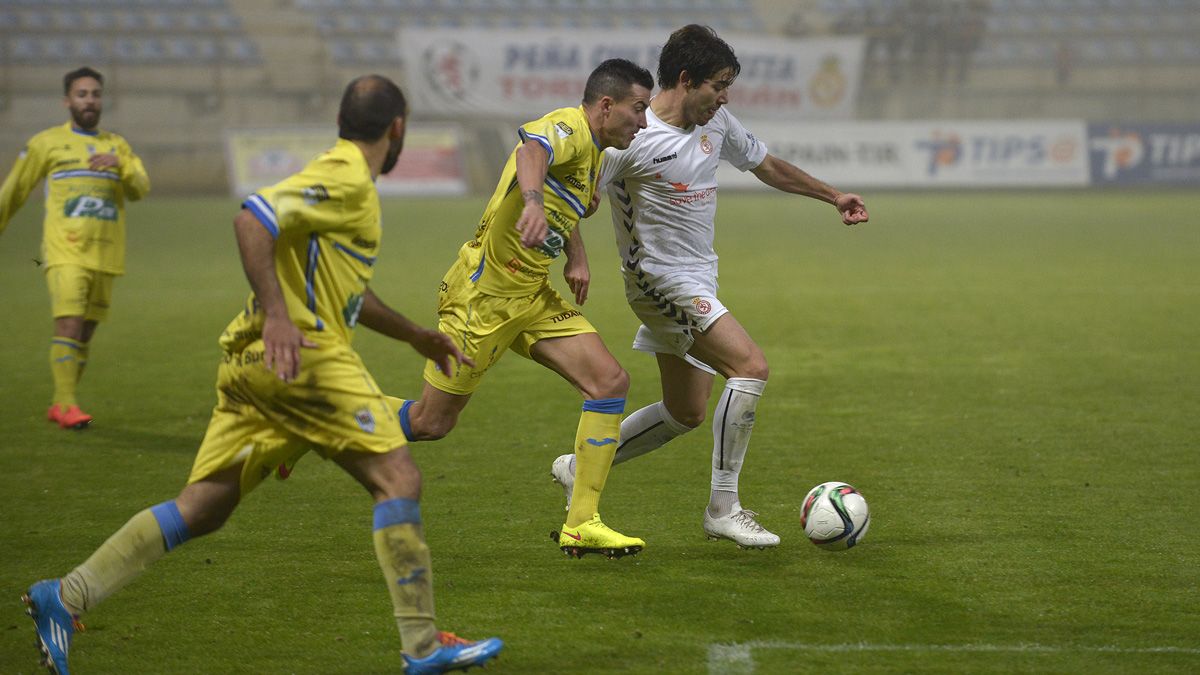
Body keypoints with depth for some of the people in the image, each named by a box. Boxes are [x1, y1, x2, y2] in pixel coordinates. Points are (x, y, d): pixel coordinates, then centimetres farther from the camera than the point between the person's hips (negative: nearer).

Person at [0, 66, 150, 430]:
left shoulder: (117, 145, 15)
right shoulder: (46, 143, 5)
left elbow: (141, 189, 2)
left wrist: (119, 166, -16)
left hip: (105, 255, 4)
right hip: (65, 252, -4)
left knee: (85, 332, 7)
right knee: (69, 324, -18)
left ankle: (58, 406, 18)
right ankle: (65, 403, -18)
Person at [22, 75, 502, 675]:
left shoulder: (347, 183, 25)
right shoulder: (346, 181, -7)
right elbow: (252, 220, -21)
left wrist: (416, 336, 43)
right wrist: (276, 313, -28)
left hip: (252, 359, 10)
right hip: (303, 355, -10)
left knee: (202, 509, 6)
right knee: (398, 479, -8)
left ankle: (67, 597, 0)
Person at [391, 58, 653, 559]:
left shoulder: (595, 155, 11)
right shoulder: (569, 129, -17)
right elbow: (532, 152, -43)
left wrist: (576, 255, 15)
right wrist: (533, 203, -63)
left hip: (531, 297, 9)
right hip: (482, 296, -9)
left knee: (610, 381, -8)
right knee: (430, 423, 1)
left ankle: (581, 525, -6)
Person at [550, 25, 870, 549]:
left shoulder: (716, 123, 4)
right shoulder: (632, 139, -19)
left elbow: (768, 166, 20)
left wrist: (834, 196, 22)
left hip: (697, 282, 9)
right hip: (662, 280, -9)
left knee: (685, 414, 15)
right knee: (751, 367, -21)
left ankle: (580, 468, 28)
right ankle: (723, 508, -14)